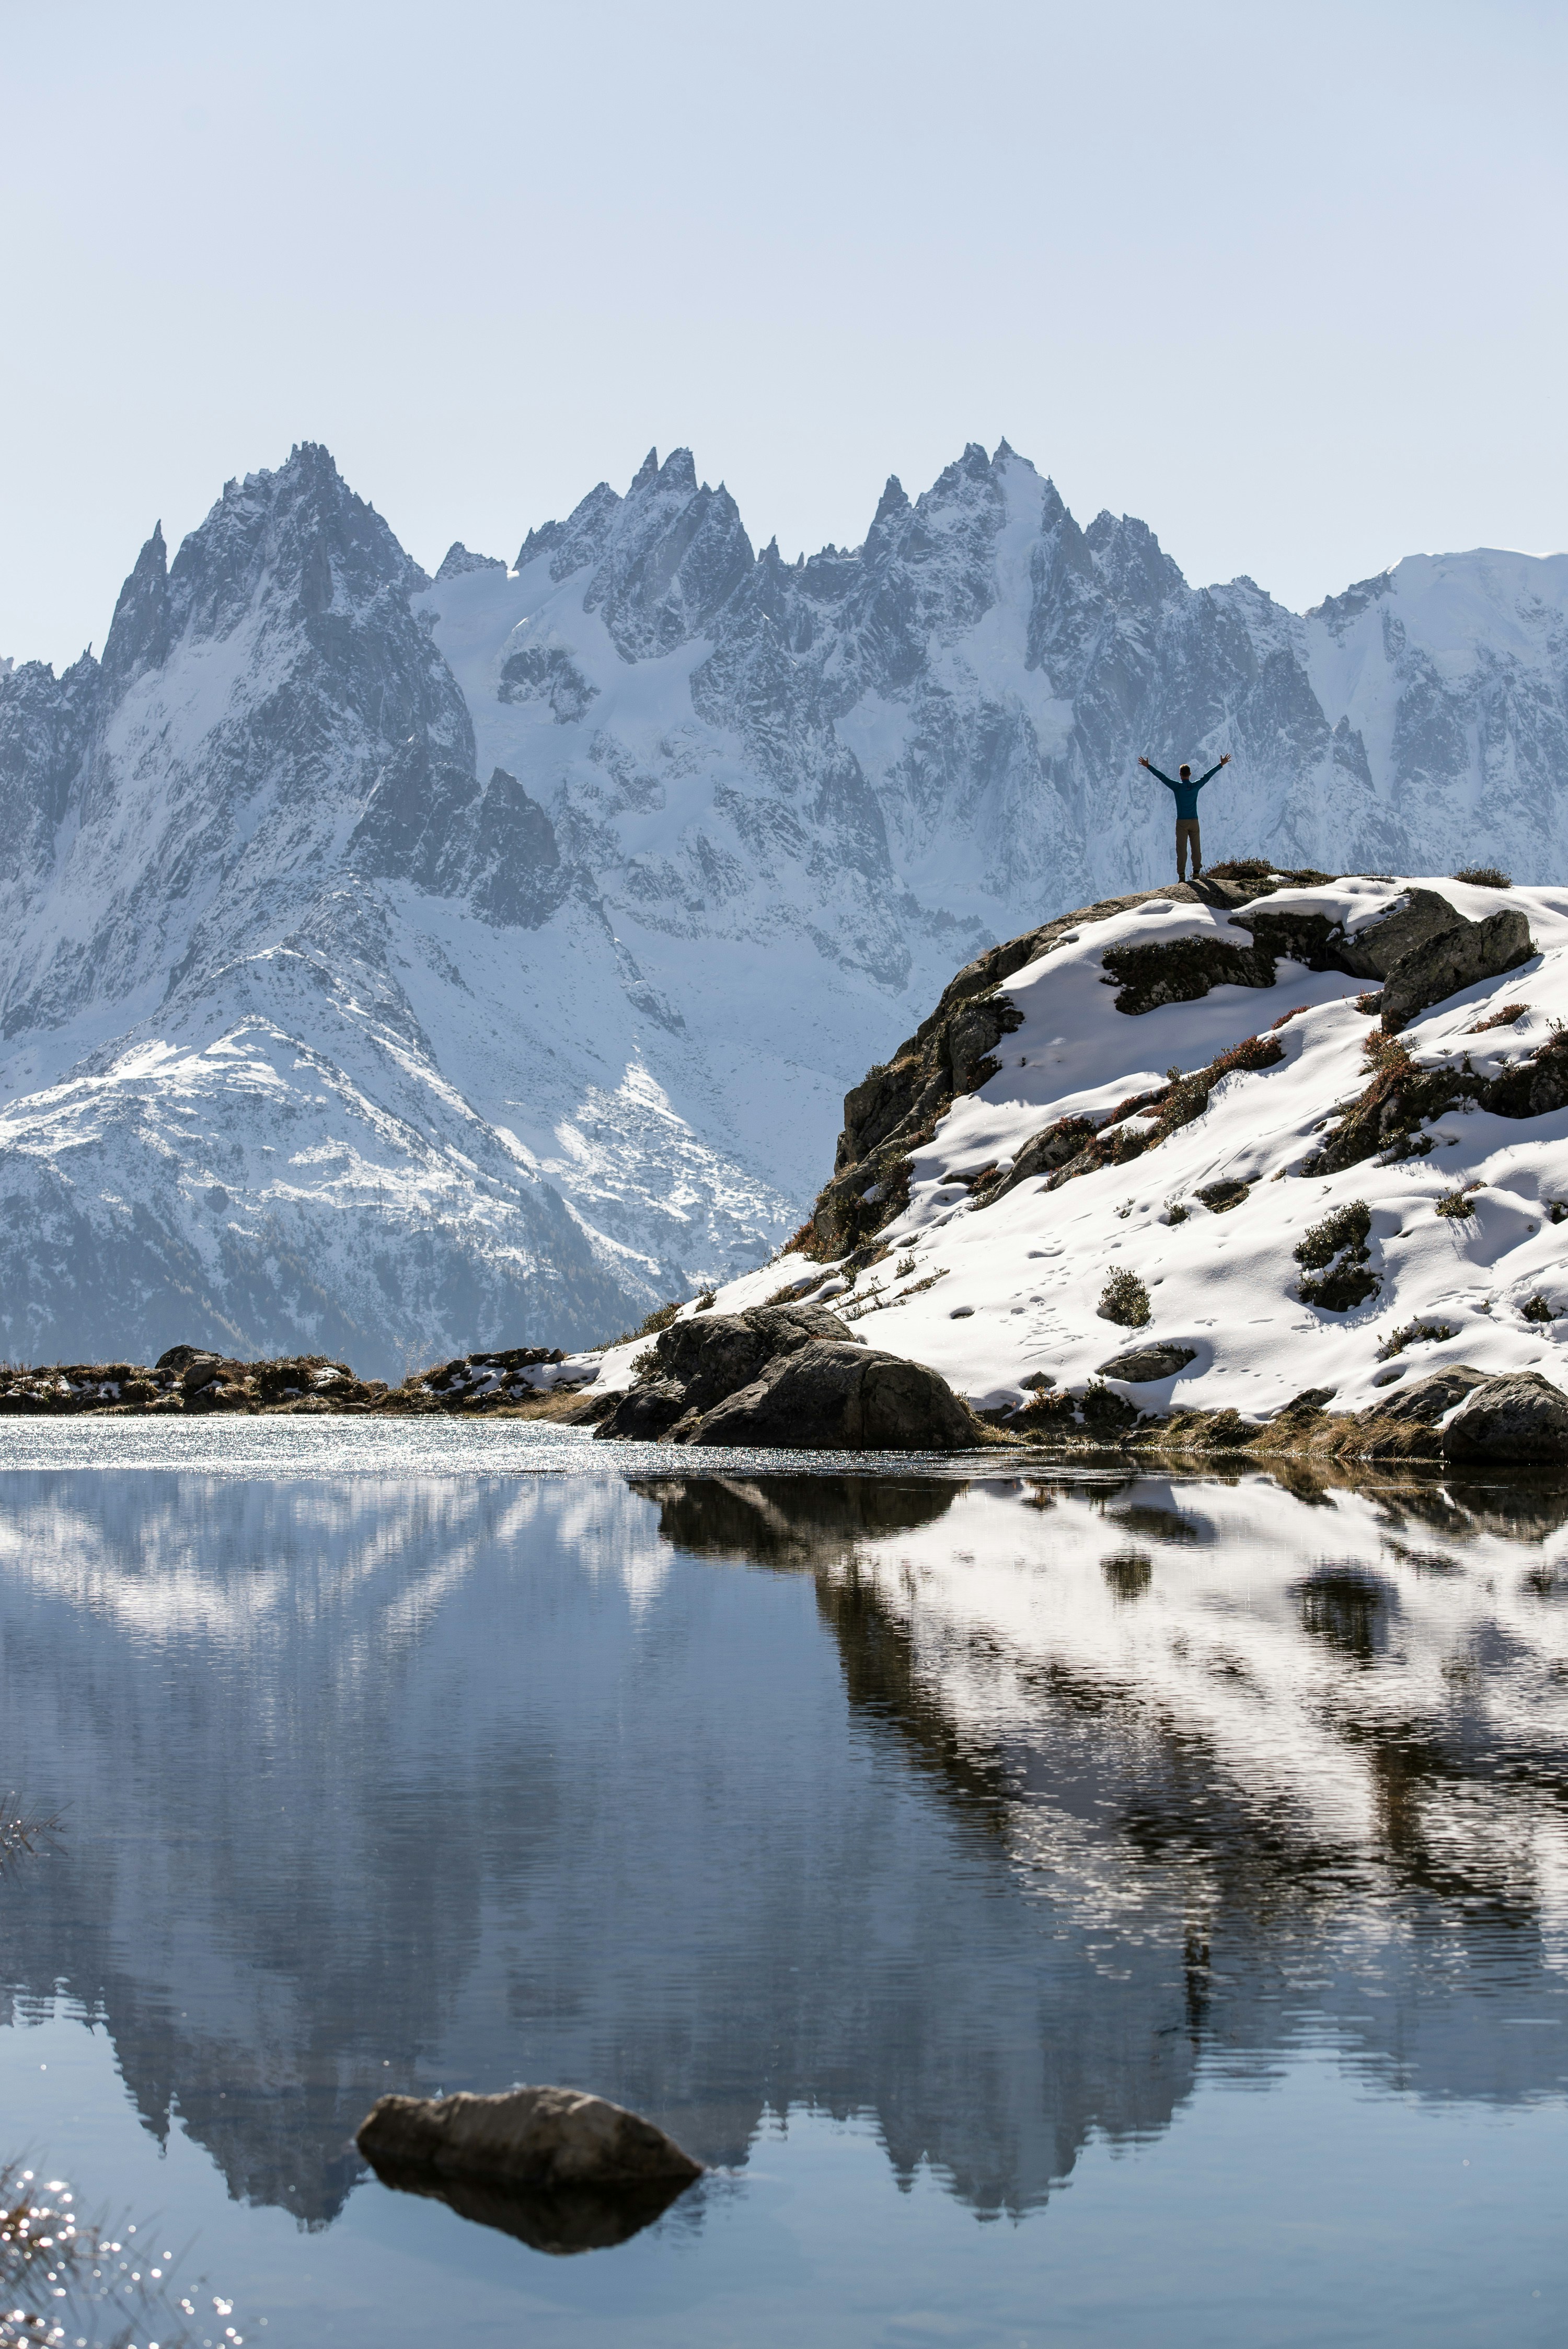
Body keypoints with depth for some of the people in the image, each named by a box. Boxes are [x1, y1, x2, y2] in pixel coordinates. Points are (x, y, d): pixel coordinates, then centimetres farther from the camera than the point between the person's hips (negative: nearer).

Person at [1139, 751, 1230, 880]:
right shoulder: (1196, 786, -2)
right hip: (1194, 821, 2)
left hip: (1181, 822, -2)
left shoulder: (1177, 787, -9)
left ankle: (1182, 875, -7)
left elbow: (1162, 777, -7)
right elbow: (1208, 776, 9)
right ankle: (1196, 873, 5)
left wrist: (1148, 766, 0)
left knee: (1181, 849, -3)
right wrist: (1222, 764, 20)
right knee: (1196, 848, 8)